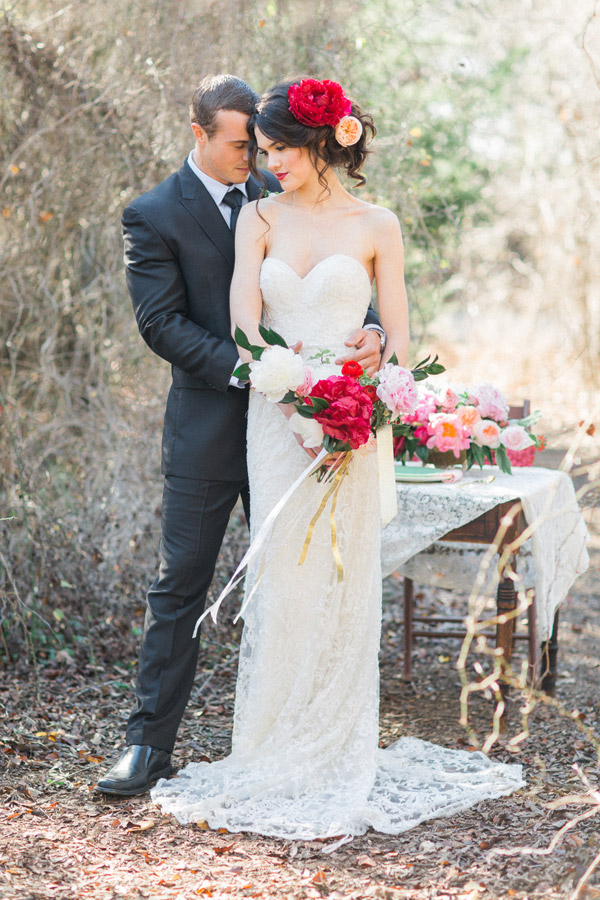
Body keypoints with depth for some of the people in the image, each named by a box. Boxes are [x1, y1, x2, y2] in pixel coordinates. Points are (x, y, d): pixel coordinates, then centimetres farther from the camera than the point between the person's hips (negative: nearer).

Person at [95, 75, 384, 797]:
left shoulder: (279, 195, 7)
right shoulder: (153, 216, -5)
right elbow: (162, 323, -12)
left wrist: (370, 329, -17)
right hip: (208, 427, -4)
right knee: (180, 585, 0)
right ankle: (149, 743, 8)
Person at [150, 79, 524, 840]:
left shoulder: (375, 226, 3)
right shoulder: (261, 218, 7)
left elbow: (397, 336, 3)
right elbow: (244, 321, -4)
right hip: (275, 414, 2)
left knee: (341, 580, 1)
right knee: (280, 578, 2)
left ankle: (339, 756, 14)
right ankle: (277, 754, 14)